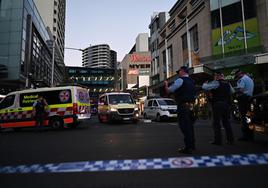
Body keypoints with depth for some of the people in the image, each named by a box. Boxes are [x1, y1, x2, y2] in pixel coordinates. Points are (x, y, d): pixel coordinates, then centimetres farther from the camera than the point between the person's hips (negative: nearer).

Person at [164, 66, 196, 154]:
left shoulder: (180, 80, -10)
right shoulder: (192, 81, 17)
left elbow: (168, 90, -10)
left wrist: (166, 84, 8)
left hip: (182, 106, -9)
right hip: (190, 105, 9)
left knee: (184, 126, -4)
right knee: (189, 125, 15)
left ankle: (188, 148, 0)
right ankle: (192, 145, 26)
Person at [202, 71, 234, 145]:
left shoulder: (216, 83, -8)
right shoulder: (228, 83, 14)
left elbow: (204, 87, -12)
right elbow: (232, 91, 28)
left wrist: (205, 83, 9)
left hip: (217, 104, -7)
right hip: (226, 104, 7)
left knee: (216, 122, -2)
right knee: (226, 122, 14)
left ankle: (218, 140, -2)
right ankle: (230, 139, 18)